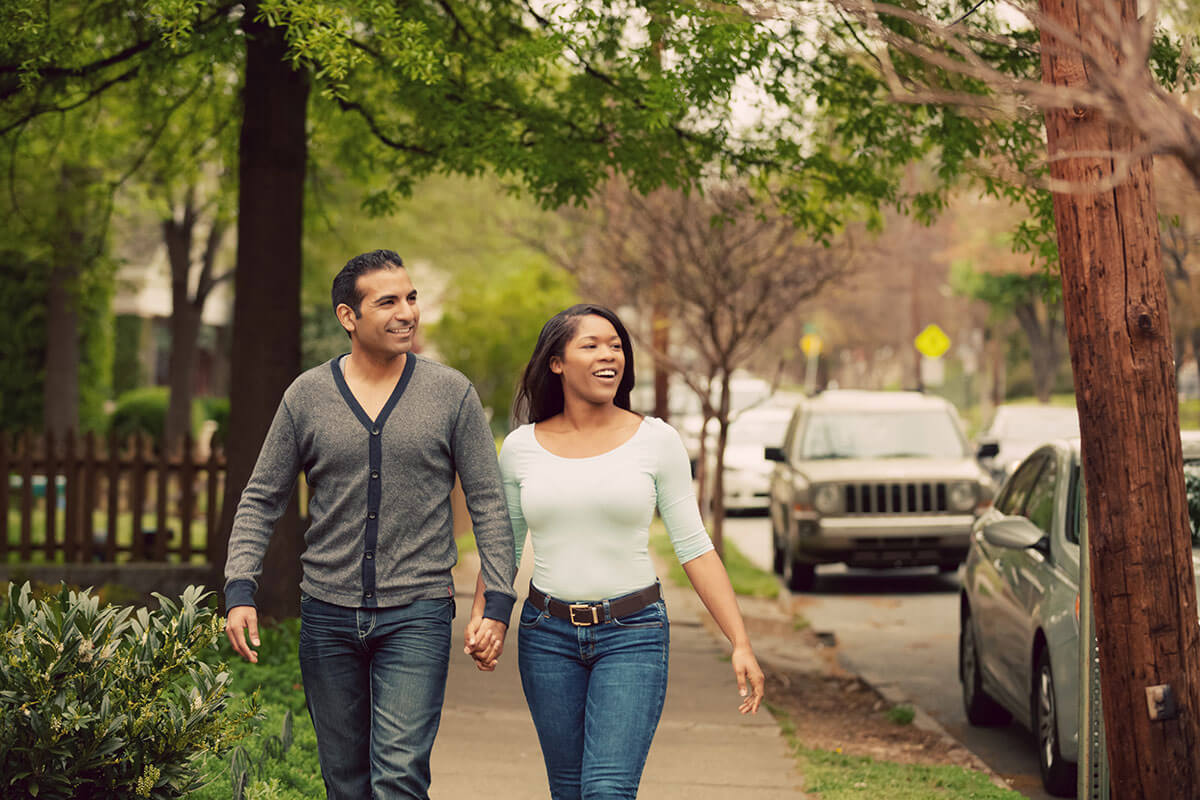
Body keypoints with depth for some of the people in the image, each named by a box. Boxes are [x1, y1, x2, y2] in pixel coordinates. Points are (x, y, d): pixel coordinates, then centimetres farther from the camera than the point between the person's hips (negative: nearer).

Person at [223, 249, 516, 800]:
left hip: (417, 615, -2)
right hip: (327, 616, 2)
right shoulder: (306, 396, 2)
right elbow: (260, 501, 7)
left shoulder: (451, 394, -1)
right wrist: (239, 591, -5)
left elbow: (489, 504, 2)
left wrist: (497, 604, -5)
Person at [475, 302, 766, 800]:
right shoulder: (521, 447, 3)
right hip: (548, 635, 3)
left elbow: (694, 547, 0)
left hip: (633, 633, -2)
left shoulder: (656, 441, -2)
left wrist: (740, 642, -5)